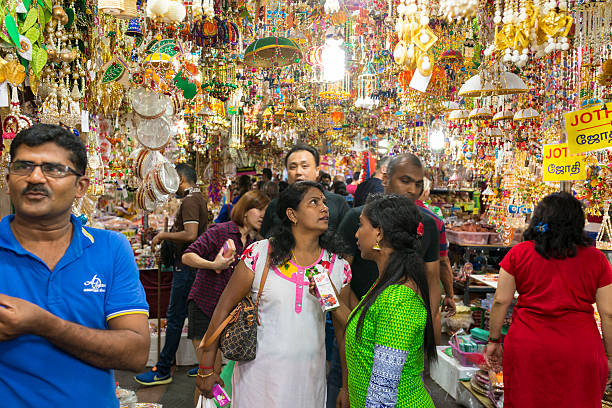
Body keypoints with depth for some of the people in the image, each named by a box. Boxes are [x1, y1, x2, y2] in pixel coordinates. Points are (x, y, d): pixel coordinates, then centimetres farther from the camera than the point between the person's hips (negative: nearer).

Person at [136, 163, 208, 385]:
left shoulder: (189, 201, -16)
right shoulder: (199, 198, 15)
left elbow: (190, 235, -27)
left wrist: (163, 235, -15)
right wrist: (168, 237, 16)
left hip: (186, 266, -10)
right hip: (195, 265, 10)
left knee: (175, 317, -3)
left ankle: (163, 371, 5)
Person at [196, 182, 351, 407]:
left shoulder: (338, 266, -3)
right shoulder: (259, 255, -11)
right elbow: (224, 307, -4)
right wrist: (206, 368, -2)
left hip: (310, 378, 3)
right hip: (259, 372, -2)